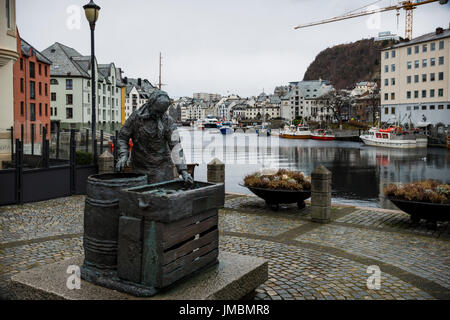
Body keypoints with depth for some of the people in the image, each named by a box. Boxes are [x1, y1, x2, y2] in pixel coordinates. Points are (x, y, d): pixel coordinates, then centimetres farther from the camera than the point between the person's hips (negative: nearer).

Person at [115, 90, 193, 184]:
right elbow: (123, 138, 5)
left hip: (161, 166, -1)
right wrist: (123, 155, -12)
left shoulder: (168, 121, -8)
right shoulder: (136, 117, -6)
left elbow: (175, 145, -13)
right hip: (140, 168, 1)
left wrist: (183, 170, -20)